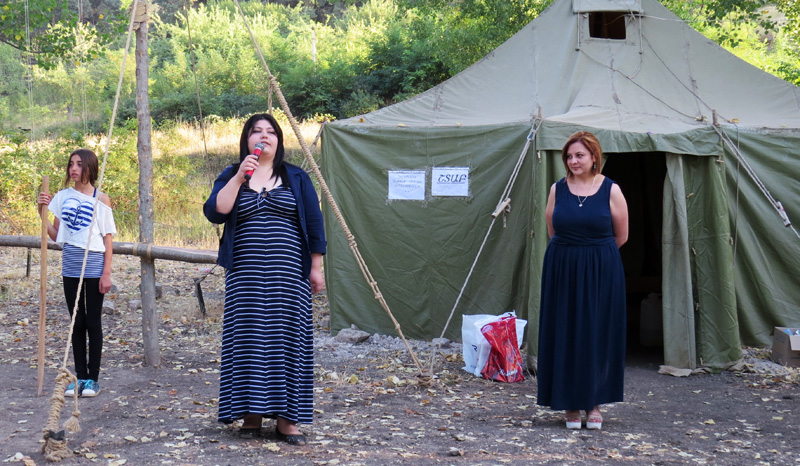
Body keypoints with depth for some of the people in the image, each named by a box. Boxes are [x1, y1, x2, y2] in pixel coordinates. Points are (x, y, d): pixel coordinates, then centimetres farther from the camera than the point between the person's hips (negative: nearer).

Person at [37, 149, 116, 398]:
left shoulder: (101, 199, -4)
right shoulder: (62, 197, 6)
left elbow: (108, 239, -3)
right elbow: (55, 235, 8)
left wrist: (106, 273, -9)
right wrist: (42, 212, -6)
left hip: (94, 265, -3)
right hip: (70, 265, 4)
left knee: (93, 322, 2)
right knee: (77, 323, 9)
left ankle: (93, 378, 10)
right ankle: (80, 377, 16)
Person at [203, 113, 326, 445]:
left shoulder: (296, 178, 9)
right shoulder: (231, 177, 7)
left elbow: (314, 224, 8)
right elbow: (214, 213, -9)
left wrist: (316, 267, 3)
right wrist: (239, 177, -15)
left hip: (288, 276, 0)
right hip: (246, 277, 0)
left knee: (288, 340, -1)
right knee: (248, 341, -1)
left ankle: (286, 417, 4)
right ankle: (250, 413, 7)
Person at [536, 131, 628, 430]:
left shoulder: (611, 190, -3)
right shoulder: (557, 190, 3)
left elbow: (621, 237, 4)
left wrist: (593, 253, 11)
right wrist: (571, 252, 11)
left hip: (601, 272, -2)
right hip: (561, 270, 2)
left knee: (598, 335, 3)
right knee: (565, 335, 3)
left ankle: (594, 403, 14)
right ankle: (570, 404, 12)